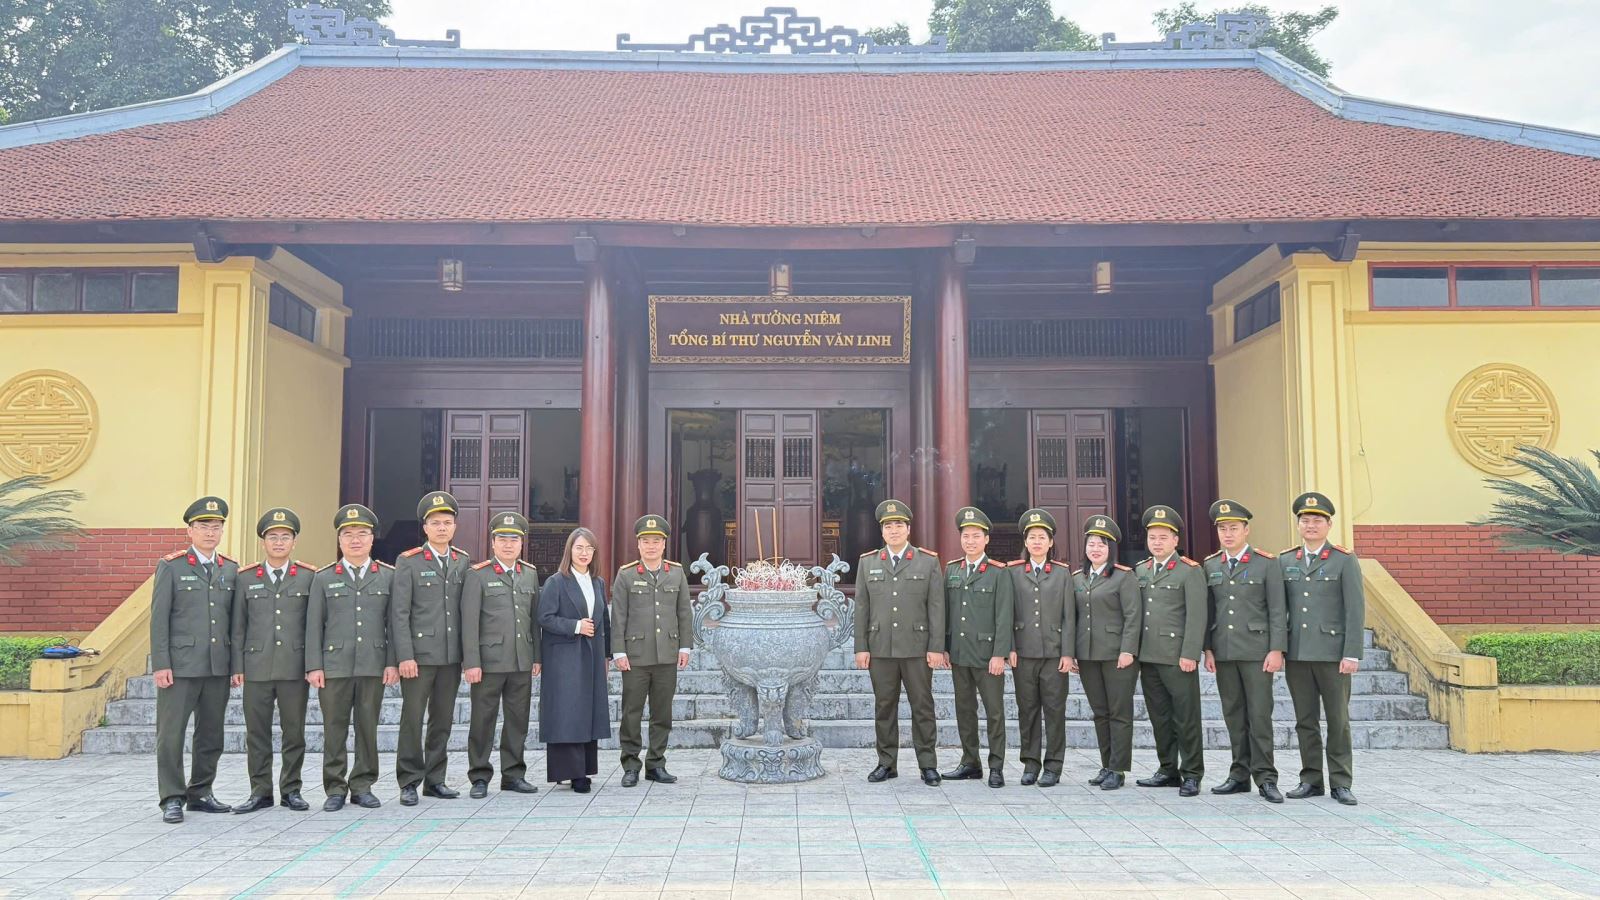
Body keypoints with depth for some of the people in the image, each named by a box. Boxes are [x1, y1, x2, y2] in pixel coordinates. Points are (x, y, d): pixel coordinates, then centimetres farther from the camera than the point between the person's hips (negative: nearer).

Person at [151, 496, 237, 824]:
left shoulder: (231, 570, 11)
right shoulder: (171, 567, -1)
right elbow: (158, 618, -4)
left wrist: (235, 663, 9)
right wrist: (161, 665, -10)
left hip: (218, 667, 4)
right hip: (180, 666, -4)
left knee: (211, 735, 10)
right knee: (171, 735, -2)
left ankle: (200, 793, 22)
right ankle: (172, 799, 7)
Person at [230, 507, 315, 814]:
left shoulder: (309, 576, 4)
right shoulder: (245, 578, 8)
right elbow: (238, 626, 8)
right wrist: (237, 666, 2)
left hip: (295, 667, -1)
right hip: (257, 667, 1)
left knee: (294, 731, 5)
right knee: (257, 733, 6)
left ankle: (291, 790, 16)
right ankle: (260, 791, 16)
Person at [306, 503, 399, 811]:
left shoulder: (388, 576, 7)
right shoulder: (323, 578, 7)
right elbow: (314, 624, 5)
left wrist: (392, 662, -1)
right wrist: (314, 666, -2)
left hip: (373, 666, 0)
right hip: (334, 666, 0)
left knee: (368, 727, 5)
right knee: (334, 728, 4)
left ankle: (362, 786, 16)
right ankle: (335, 789, 13)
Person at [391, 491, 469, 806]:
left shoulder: (464, 561, 10)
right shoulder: (408, 562, -2)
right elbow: (399, 613, -6)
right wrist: (405, 656, -13)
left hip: (452, 656, 4)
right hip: (419, 654, -4)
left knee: (443, 720, 9)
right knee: (412, 719, -1)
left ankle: (435, 779, 19)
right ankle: (409, 782, 9)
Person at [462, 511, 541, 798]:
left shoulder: (531, 574, 12)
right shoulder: (477, 575, -3)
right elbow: (469, 621, -7)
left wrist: (536, 656, 10)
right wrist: (471, 662, -12)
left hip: (522, 662, 4)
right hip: (489, 661, -4)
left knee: (518, 720, 9)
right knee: (483, 720, 3)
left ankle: (513, 774, 20)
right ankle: (479, 777, 14)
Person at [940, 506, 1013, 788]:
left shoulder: (999, 572, -4)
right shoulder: (951, 570, 10)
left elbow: (1004, 616, -8)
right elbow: (945, 612, 12)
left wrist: (1000, 654, -14)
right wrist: (944, 648, 8)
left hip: (987, 655, -5)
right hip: (959, 655, 5)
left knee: (994, 712, 1)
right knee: (964, 711, 11)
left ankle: (996, 767, 9)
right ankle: (970, 763, 21)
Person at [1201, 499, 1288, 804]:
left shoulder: (1267, 563, -1)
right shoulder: (1210, 566, 11)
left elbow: (1278, 611, -4)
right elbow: (1207, 611, 12)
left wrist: (1277, 650, -10)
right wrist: (1207, 649, 6)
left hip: (1256, 652, -4)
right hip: (1223, 653, 4)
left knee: (1260, 715, -4)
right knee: (1234, 716, 8)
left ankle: (1266, 778, 3)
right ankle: (1240, 775, 15)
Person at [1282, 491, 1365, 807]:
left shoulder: (1345, 561, -1)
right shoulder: (1285, 561, 10)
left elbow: (1355, 611, -5)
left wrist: (1352, 654, -12)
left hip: (1332, 654, -3)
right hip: (1297, 654, 3)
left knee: (1338, 720, 3)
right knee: (1305, 721, 8)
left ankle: (1341, 783, 11)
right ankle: (1311, 780, 16)